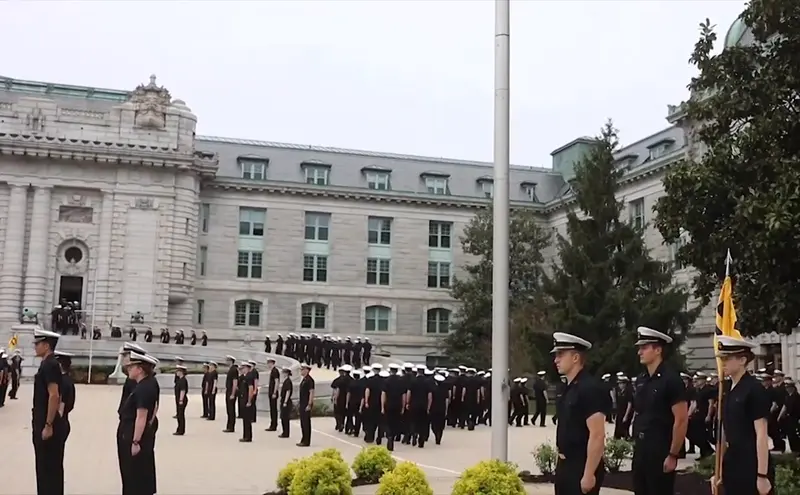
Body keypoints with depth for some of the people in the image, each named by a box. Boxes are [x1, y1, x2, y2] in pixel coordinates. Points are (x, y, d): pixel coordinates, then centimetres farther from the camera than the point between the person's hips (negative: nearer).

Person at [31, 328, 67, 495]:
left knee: (49, 467, -2)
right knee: (45, 466, 15)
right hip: (43, 423, 10)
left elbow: (54, 396, -23)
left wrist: (48, 426, -23)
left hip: (48, 425, -10)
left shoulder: (50, 365, -17)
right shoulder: (47, 364, 13)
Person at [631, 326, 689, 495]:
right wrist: (635, 443, 13)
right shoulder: (641, 380, 9)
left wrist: (673, 455, -14)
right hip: (640, 452, 7)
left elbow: (681, 420, -14)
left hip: (661, 454, -7)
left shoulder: (671, 379, -12)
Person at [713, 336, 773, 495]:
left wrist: (762, 476, -17)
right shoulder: (728, 391, 10)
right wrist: (719, 471, 13)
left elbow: (762, 435, -15)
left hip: (752, 469, -7)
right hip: (732, 467, 7)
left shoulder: (755, 390, -11)